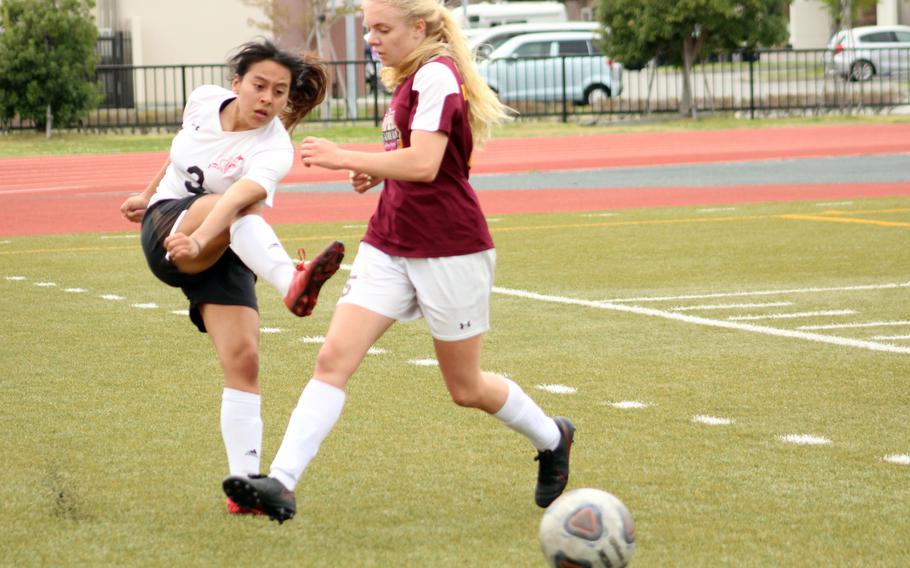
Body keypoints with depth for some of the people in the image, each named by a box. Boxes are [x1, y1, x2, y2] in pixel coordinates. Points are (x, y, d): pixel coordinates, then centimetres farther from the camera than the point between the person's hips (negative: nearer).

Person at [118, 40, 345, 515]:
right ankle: (292, 282, -64)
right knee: (232, 207, -34)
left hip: (224, 254, 0)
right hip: (165, 227, 0)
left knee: (243, 359, -18)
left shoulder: (274, 149, -19)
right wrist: (148, 194, 31)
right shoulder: (204, 101, -4)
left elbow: (241, 194, -39)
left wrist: (199, 241, -57)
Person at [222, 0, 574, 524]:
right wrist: (377, 172, 10)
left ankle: (552, 439, 35)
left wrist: (346, 159, -22)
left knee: (467, 388, 7)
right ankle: (281, 484, -18)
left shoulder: (436, 74, -16)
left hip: (450, 250, -8)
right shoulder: (411, 78, 13)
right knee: (334, 358, -10)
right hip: (390, 245, 8)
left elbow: (424, 165, -27)